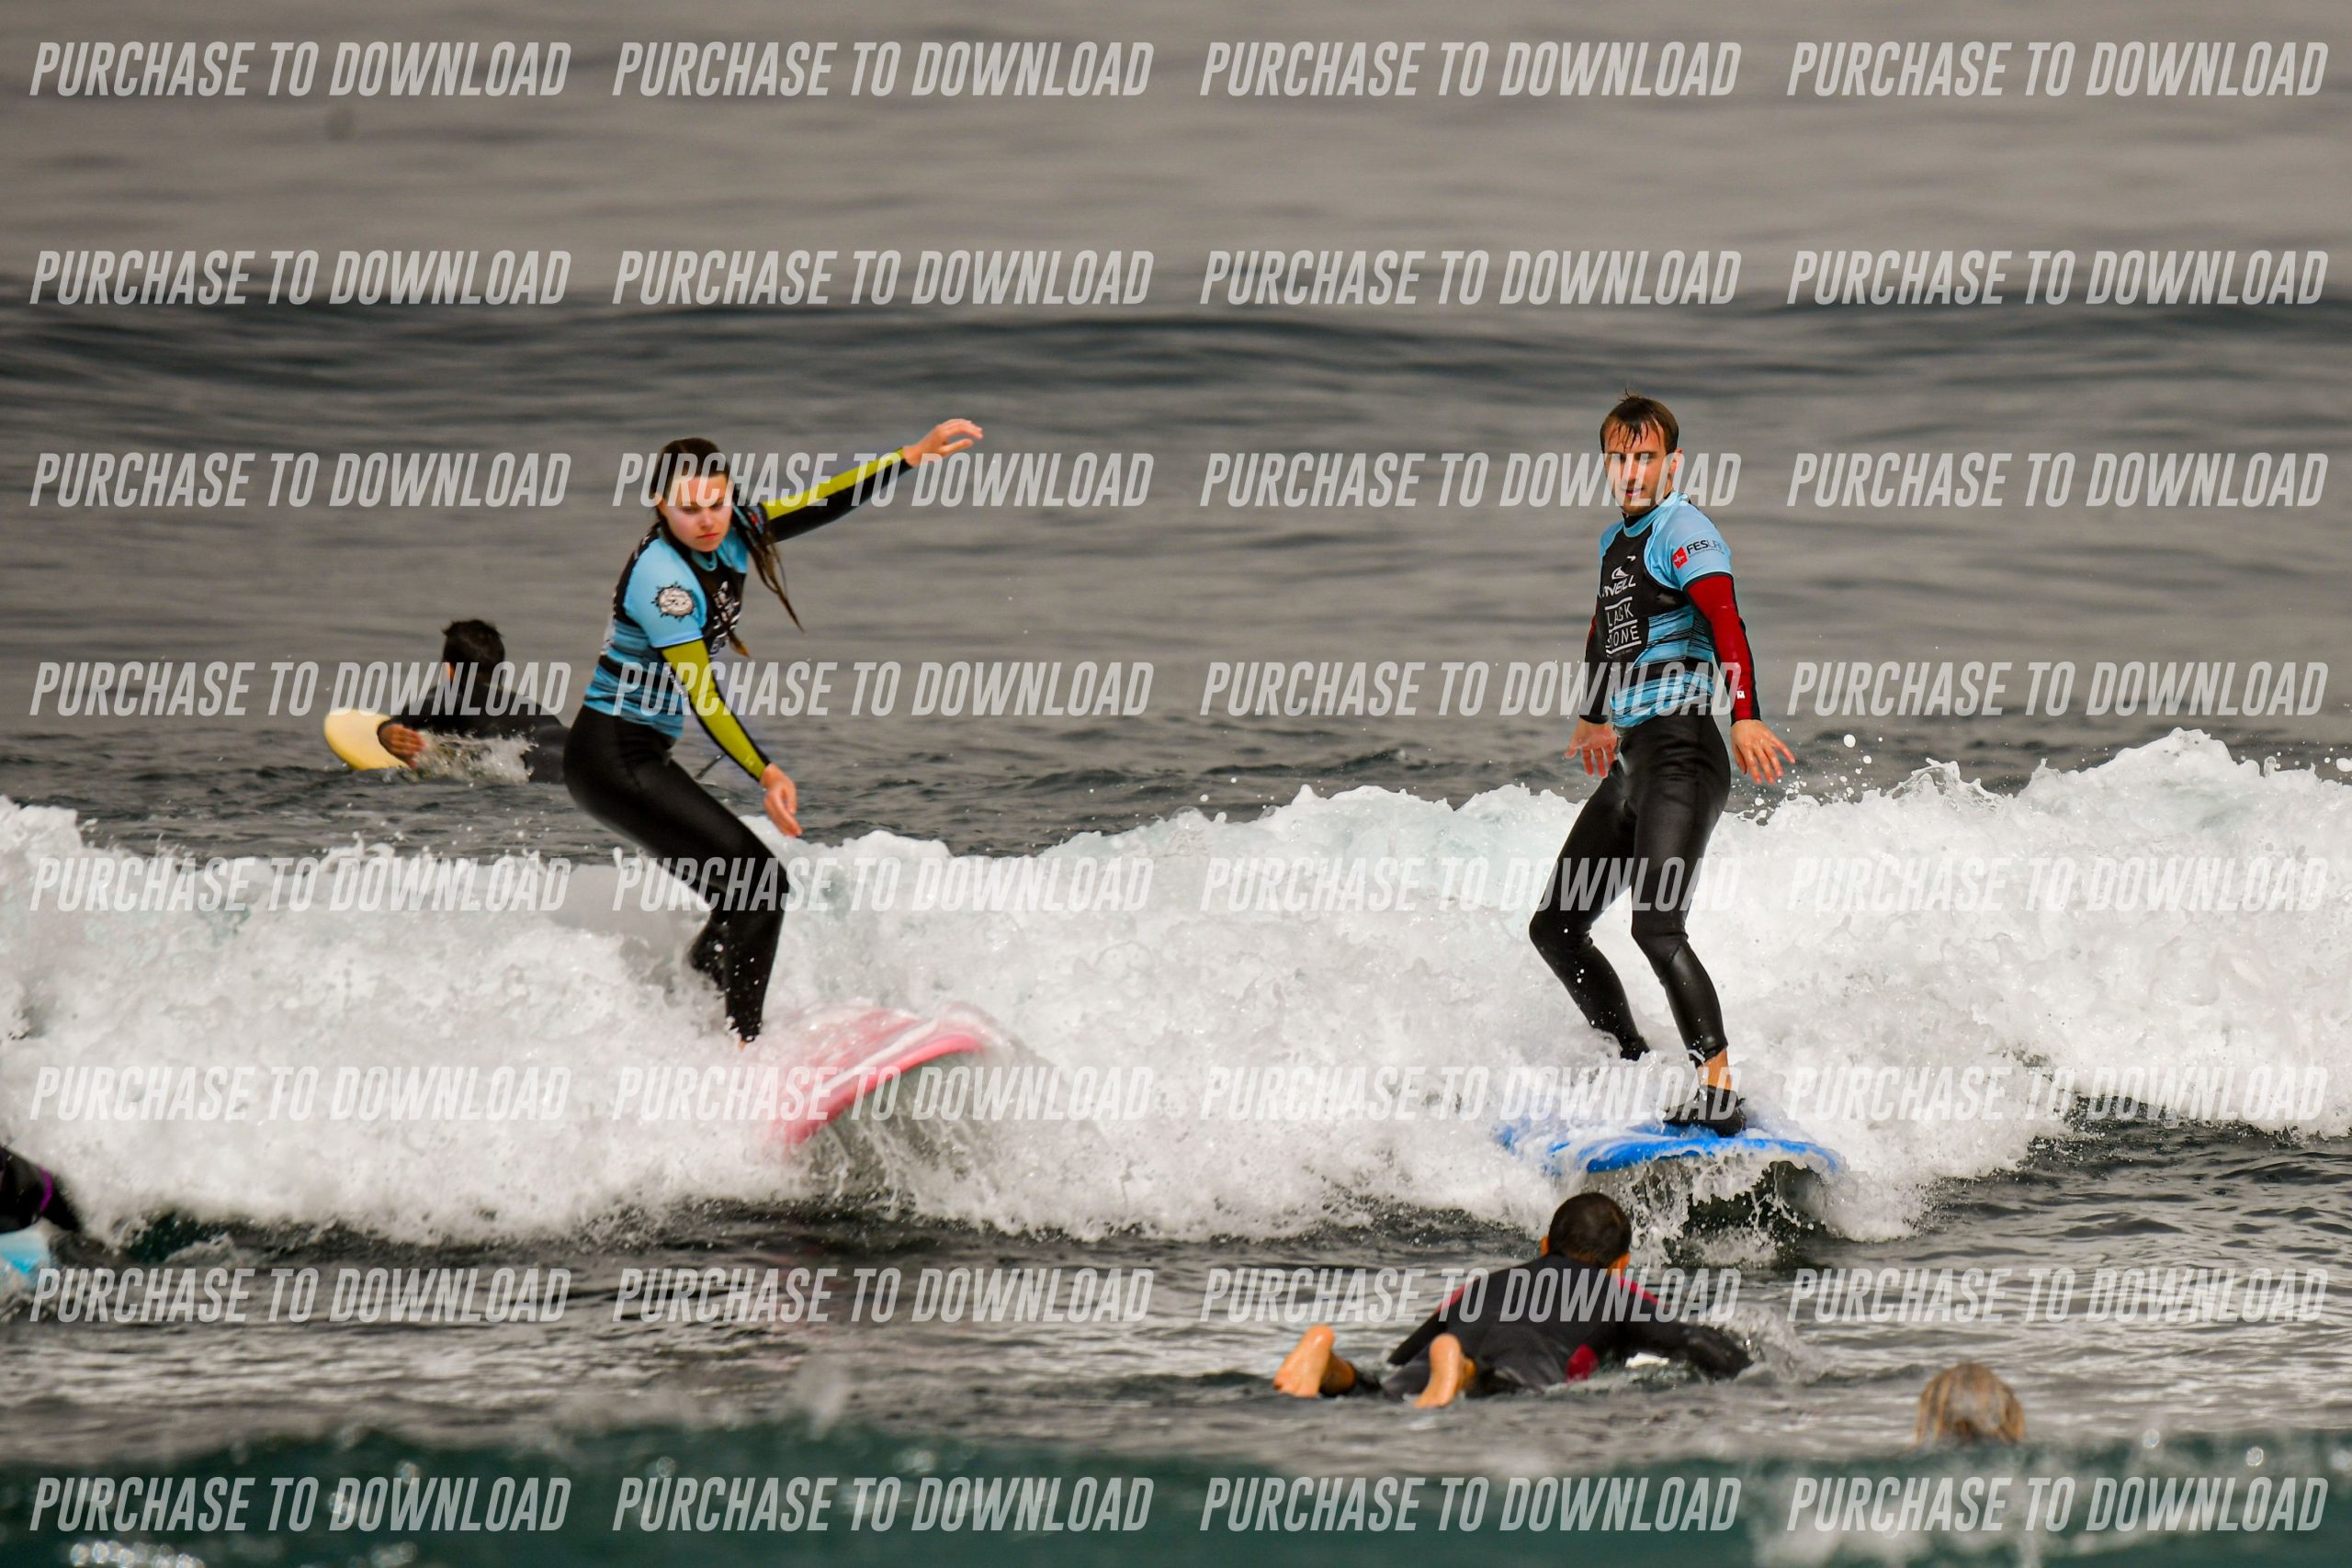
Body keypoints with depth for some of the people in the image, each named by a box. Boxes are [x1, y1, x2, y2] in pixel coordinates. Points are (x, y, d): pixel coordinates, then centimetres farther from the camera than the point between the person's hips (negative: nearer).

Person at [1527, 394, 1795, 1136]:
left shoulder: (1682, 530, -9)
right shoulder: (1615, 540, 19)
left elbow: (1725, 620, -25)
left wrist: (1745, 716, -40)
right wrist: (1597, 716, 50)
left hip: (1681, 755, -10)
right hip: (1630, 763, 10)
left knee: (1656, 925, -24)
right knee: (1556, 927, 11)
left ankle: (1721, 1096, -27)